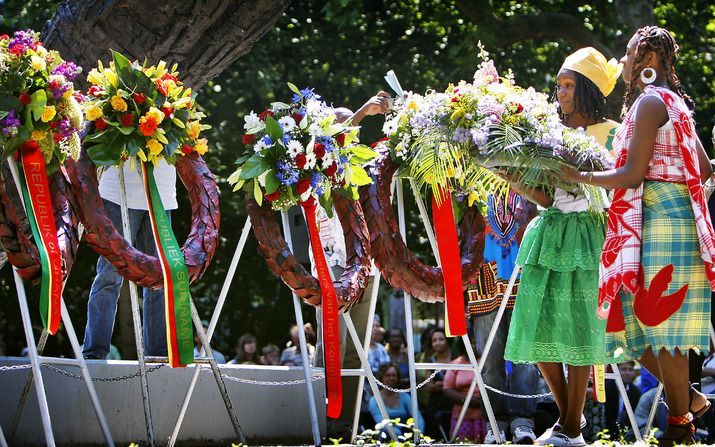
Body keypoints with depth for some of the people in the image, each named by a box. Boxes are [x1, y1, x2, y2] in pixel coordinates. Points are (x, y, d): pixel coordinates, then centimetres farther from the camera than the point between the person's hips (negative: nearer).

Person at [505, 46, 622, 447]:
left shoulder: (608, 133, 0)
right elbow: (546, 195, 6)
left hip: (585, 234, -5)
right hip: (548, 233, 5)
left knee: (577, 328, -5)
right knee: (540, 329, 3)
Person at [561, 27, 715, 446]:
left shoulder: (650, 102, -10)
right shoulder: (673, 102, 19)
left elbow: (632, 175, -16)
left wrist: (578, 175, -10)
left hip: (659, 221, -10)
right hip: (673, 216, 10)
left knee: (659, 323, -5)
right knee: (636, 320, 10)